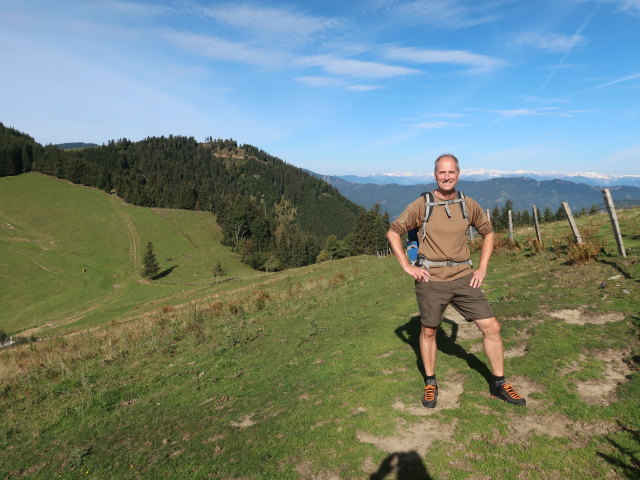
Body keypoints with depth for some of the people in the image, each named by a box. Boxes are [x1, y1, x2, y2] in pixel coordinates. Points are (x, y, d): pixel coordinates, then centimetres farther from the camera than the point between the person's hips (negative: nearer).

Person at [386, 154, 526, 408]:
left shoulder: (469, 205, 3)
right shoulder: (421, 205, -7)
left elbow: (488, 232, 17)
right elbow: (393, 232, -1)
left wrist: (482, 268, 7)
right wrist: (407, 267, -7)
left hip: (464, 278, 3)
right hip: (431, 280, -2)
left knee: (491, 327, 2)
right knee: (428, 331, 11)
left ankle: (498, 383, 23)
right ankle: (431, 383, 32)